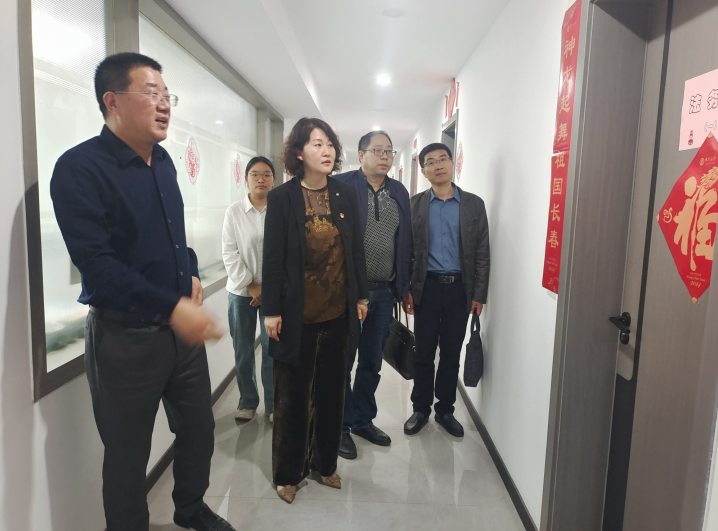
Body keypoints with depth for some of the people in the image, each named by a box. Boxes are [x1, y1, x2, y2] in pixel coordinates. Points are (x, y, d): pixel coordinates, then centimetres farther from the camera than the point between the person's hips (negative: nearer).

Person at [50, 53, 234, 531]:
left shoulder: (163, 162, 9)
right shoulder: (80, 168, -14)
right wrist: (171, 308, -29)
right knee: (128, 454, 11)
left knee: (200, 429, 20)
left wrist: (191, 272, 5)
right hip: (125, 337, -7)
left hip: (183, 328, 7)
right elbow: (95, 262, -23)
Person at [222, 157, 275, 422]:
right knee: (243, 350, 9)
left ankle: (274, 403, 19)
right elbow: (230, 254, -2)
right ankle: (247, 401, 27)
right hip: (241, 291, 2)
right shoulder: (233, 211, 0)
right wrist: (251, 286, -7)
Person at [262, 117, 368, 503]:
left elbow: (356, 249, 8)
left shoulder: (346, 195, 4)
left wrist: (361, 296, 8)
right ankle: (288, 473, 27)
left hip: (338, 312, 4)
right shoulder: (281, 198, -6)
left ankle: (325, 464, 34)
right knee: (292, 395, 9)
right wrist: (272, 310, -9)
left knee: (331, 390, 15)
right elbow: (273, 256, -7)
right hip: (297, 314, -3)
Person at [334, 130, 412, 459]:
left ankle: (363, 420, 36)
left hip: (383, 293, 5)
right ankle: (340, 427, 25)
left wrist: (403, 288, 10)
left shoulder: (400, 192, 10)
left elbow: (405, 243, 12)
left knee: (372, 362, 17)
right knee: (341, 362, 8)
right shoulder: (340, 186, -7)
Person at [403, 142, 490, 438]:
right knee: (424, 352, 7)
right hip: (426, 287, -1)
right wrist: (406, 290, -4)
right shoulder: (415, 204, 3)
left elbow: (481, 253, 2)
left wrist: (479, 294, -2)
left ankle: (445, 409, 26)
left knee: (451, 352, 10)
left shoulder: (473, 204, 3)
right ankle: (421, 408, 24)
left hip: (459, 288, 1)